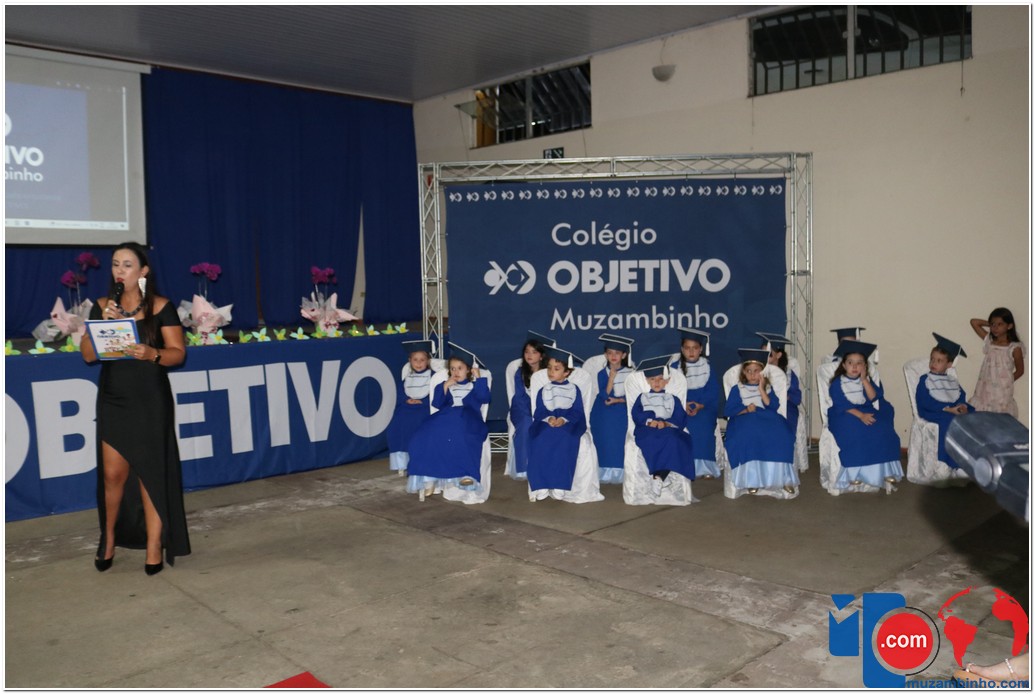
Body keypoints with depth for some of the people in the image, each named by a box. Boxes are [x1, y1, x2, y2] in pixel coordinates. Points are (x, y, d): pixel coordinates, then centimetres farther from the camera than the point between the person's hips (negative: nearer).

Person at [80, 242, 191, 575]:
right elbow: (87, 355, 3)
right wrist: (103, 323, -12)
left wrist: (152, 354, -25)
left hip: (150, 402, -2)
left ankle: (154, 543, 11)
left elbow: (178, 353, -5)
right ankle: (109, 536, 28)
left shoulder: (161, 307, -2)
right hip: (112, 401, 3)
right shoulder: (102, 306, 6)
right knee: (112, 472, 5)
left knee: (150, 471, 1)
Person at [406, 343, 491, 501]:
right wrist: (445, 386, 4)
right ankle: (429, 478, -25)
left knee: (460, 430, -41)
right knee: (425, 435, -26)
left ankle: (466, 473, -37)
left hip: (468, 418, -3)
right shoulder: (446, 385, 26)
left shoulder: (474, 386, 18)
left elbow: (485, 399, -2)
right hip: (446, 417, 3)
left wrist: (479, 378, -2)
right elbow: (437, 404, 12)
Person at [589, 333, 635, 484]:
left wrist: (618, 400, -13)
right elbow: (604, 395, -14)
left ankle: (619, 472, 3)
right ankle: (606, 473, 3)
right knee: (606, 441, -4)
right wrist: (612, 376, -19)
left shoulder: (630, 373, 1)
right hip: (604, 414, 0)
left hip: (622, 411, 1)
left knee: (621, 441, -4)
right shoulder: (602, 374, -2)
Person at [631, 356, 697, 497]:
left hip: (669, 430, 0)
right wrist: (649, 421, -16)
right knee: (651, 439, -38)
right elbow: (636, 415, 3)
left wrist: (665, 423, -14)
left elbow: (680, 419, 5)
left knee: (672, 439, -37)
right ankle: (662, 475, -32)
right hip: (647, 430, 0)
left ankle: (658, 476, -36)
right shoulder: (642, 397, 19)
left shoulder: (673, 399, 17)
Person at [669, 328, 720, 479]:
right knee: (684, 423, -28)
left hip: (704, 407, 0)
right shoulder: (674, 367, 4)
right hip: (680, 406, 0)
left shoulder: (707, 367, 6)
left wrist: (700, 405, -18)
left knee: (703, 423, -29)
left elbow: (713, 391, -1)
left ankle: (704, 466, -23)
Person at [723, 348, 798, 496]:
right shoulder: (737, 389, 8)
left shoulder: (768, 387, 13)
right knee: (748, 434, -36)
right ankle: (751, 478, -27)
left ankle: (783, 478, -23)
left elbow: (774, 407, -3)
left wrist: (761, 389, -7)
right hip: (744, 420, -2)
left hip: (766, 419, 2)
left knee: (780, 434, -30)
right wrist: (745, 409, -14)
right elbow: (729, 410, 0)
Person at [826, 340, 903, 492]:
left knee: (883, 430, -21)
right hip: (844, 415, -4)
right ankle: (855, 475, -24)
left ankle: (886, 473, -16)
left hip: (866, 412, 4)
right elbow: (842, 405, -15)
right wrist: (860, 415, -25)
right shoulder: (837, 383, -6)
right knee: (855, 432, -33)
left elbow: (874, 398, -7)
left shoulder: (866, 380, 8)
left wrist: (864, 379, -13)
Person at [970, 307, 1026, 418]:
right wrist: (990, 324, 4)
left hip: (1002, 392, -4)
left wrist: (1007, 382, 1)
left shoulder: (1014, 348, -10)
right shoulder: (989, 341, 3)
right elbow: (973, 322, 6)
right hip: (985, 390, 4)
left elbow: (1020, 371, 1)